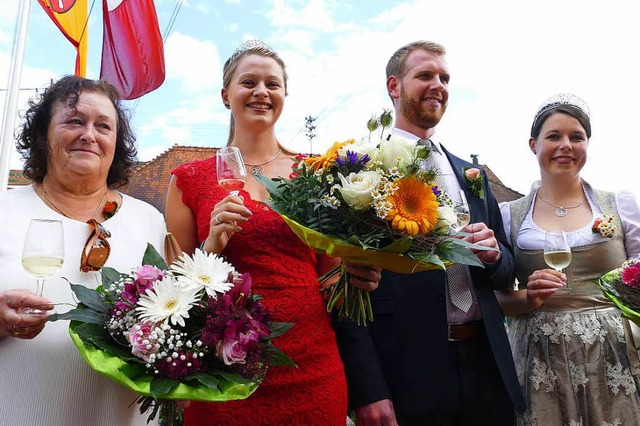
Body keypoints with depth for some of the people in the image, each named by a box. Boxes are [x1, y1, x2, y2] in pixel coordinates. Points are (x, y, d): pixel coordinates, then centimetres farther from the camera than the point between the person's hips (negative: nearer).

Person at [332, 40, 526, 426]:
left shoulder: (471, 173, 12)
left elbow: (507, 272, 15)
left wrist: (493, 252, -8)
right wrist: (368, 390, -16)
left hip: (485, 367, 6)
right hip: (405, 375, -5)